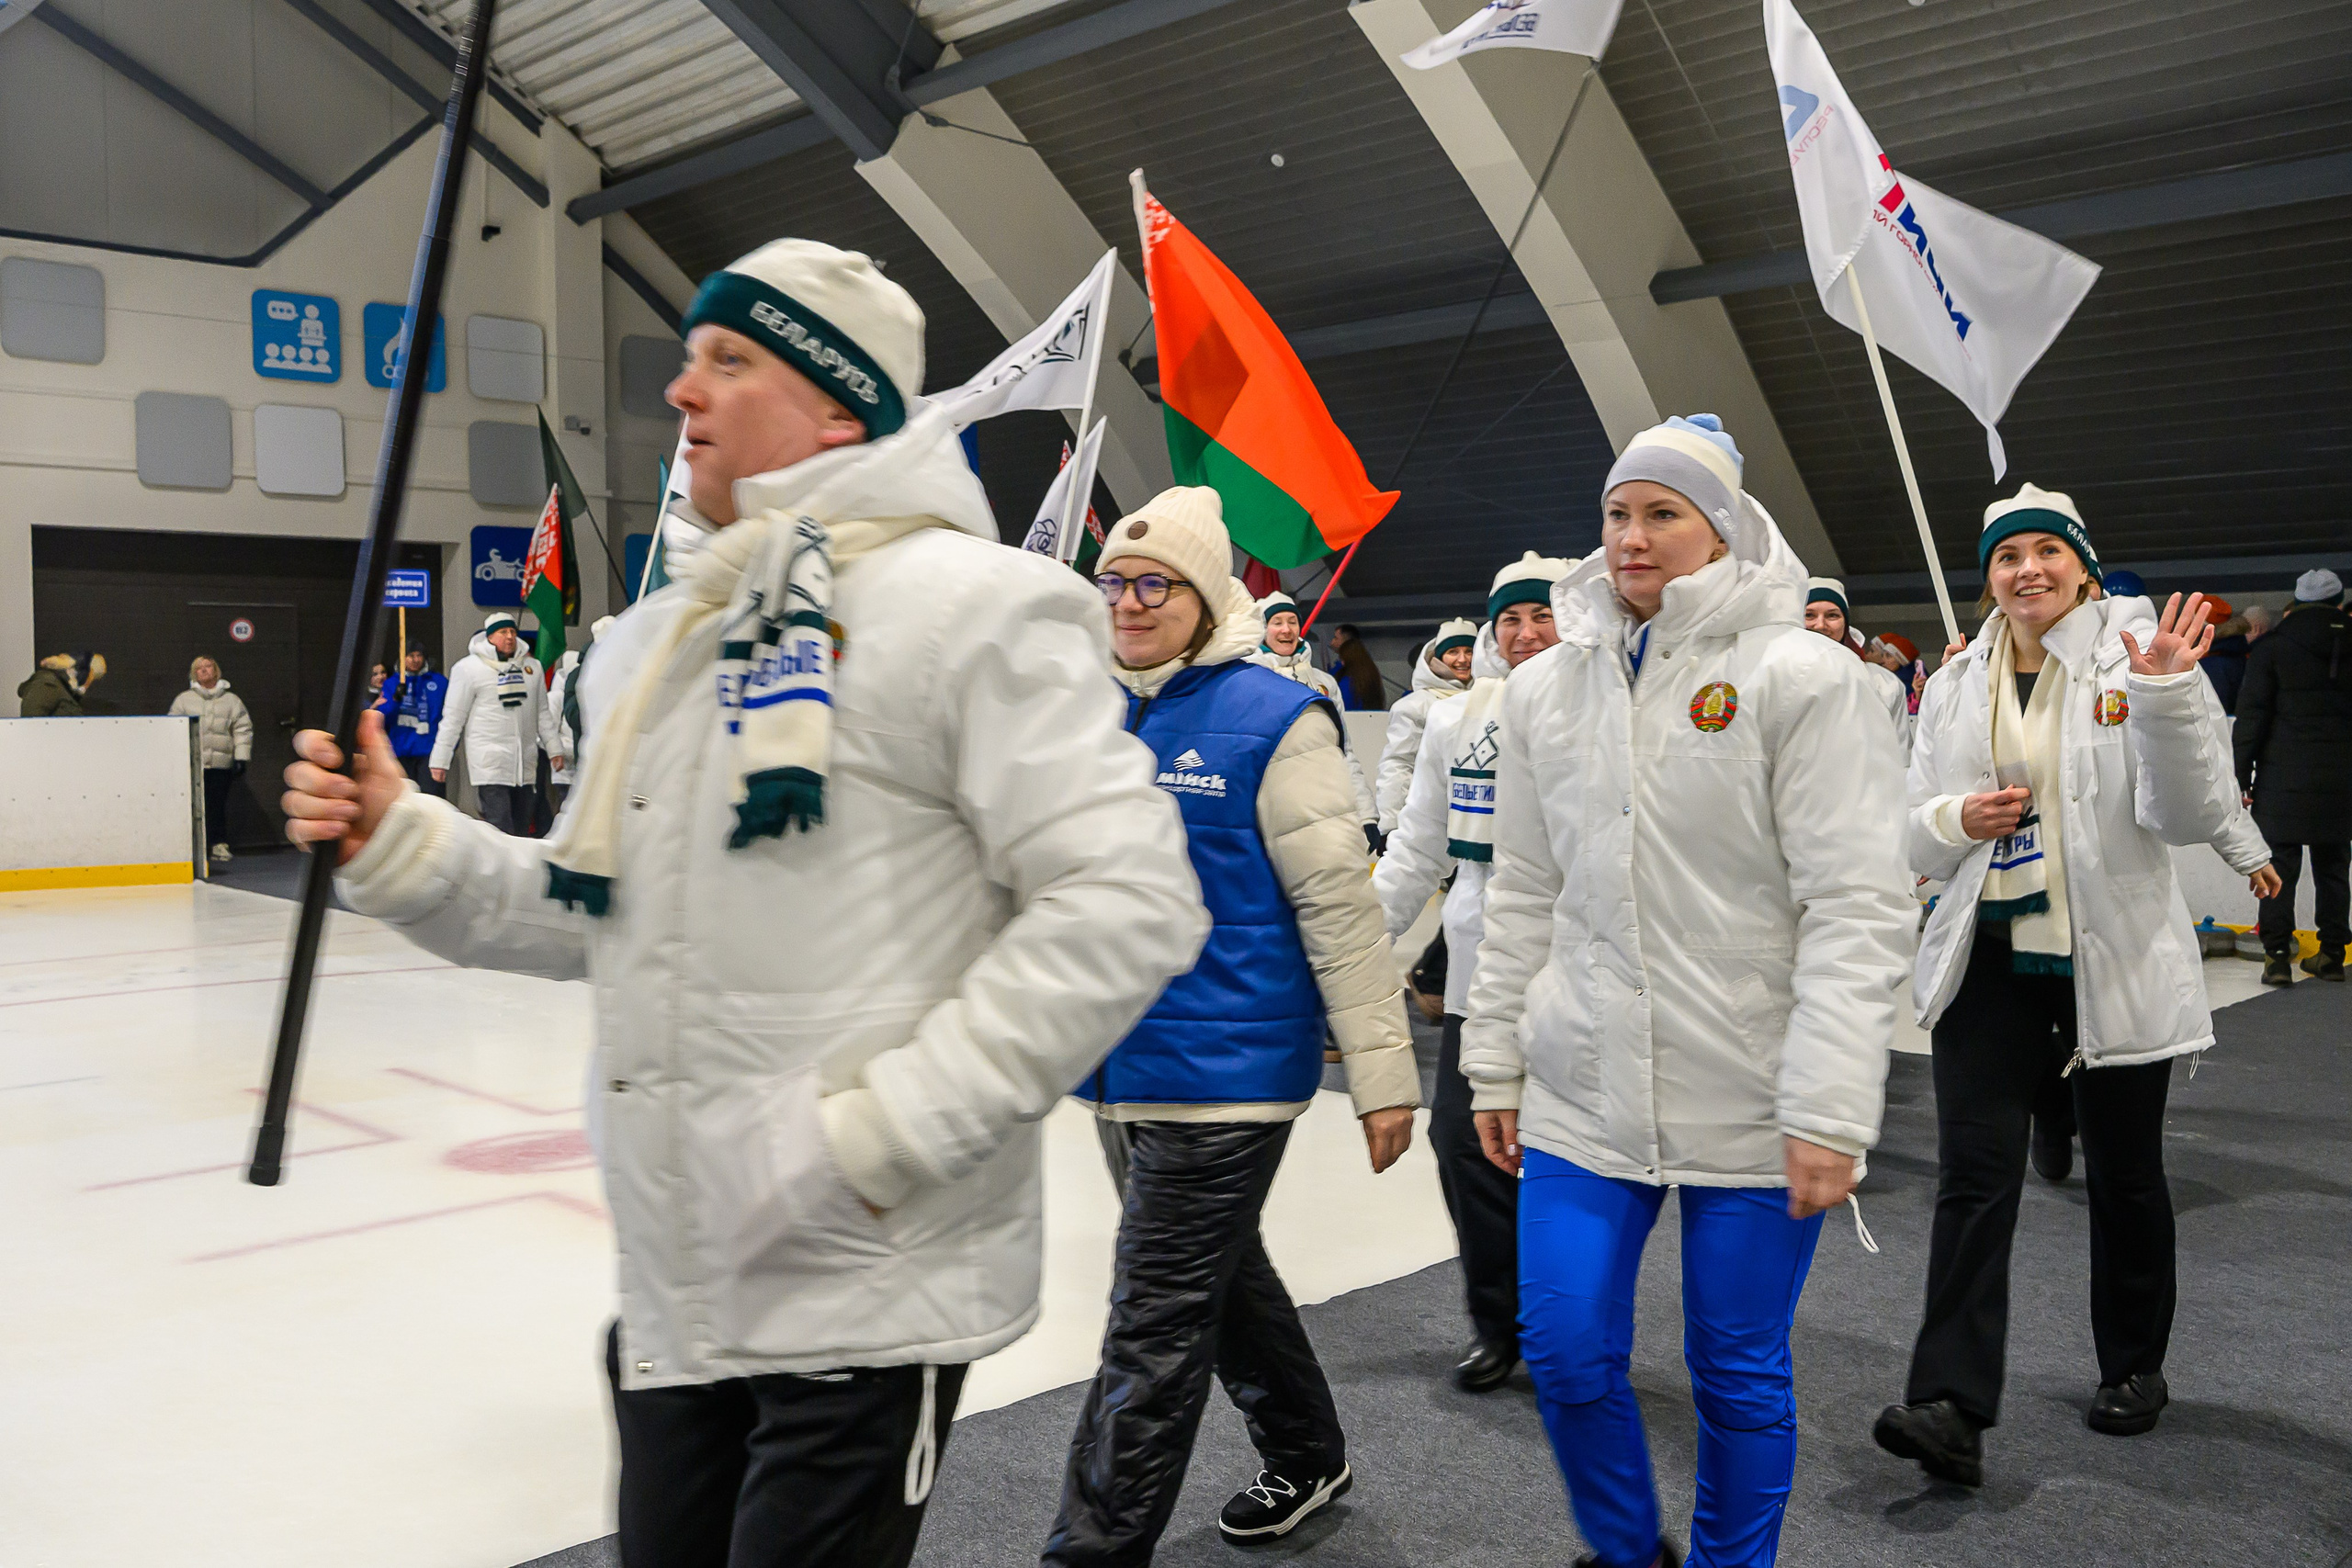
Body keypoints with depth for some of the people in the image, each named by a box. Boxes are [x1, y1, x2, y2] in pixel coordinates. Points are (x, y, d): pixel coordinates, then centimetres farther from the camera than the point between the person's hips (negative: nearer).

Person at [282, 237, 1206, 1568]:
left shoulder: (965, 602, -13)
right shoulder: (653, 642, 12)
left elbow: (1124, 904, -19)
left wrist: (884, 1131, -20)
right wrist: (401, 847, 3)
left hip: (867, 1293, -7)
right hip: (675, 1286, 7)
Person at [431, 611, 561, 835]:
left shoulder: (532, 667, 13)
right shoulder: (469, 668, -1)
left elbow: (543, 713, 21)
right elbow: (453, 717, 0)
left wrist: (554, 747, 14)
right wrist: (440, 760, -2)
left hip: (525, 763, 5)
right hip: (489, 763, -5)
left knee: (522, 829, 8)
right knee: (500, 827, -14)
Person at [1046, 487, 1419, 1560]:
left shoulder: (1272, 719, -10)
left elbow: (1340, 906, -11)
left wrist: (1382, 1071, -11)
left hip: (1223, 1068, -7)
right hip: (1117, 1069, 7)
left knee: (1155, 1328, -1)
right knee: (1223, 1277, 23)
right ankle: (1308, 1456, 45)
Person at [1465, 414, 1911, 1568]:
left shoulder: (1803, 678, -7)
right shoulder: (1546, 687, 7)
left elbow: (1857, 911, -12)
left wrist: (1827, 1113, -16)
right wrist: (1496, 1067, 11)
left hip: (1750, 1104, -3)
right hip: (1583, 1089, 4)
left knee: (1739, 1372, 9)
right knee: (1565, 1350, 6)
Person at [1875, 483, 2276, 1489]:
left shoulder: (2135, 658, -4)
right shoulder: (1955, 687, 6)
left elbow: (2186, 816, -13)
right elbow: (1917, 836, 10)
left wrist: (2167, 696, -27)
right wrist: (1958, 819, -12)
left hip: (2115, 962, -2)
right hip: (1989, 961, 2)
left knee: (2124, 1175, 13)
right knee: (1974, 1175, -7)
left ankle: (2133, 1367, 34)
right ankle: (1952, 1407, -9)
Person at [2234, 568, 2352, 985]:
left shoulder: (2272, 648, -3)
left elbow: (2252, 716, -5)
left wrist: (2242, 776, -2)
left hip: (2284, 777, -3)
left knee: (2279, 864, -1)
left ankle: (2277, 956, -6)